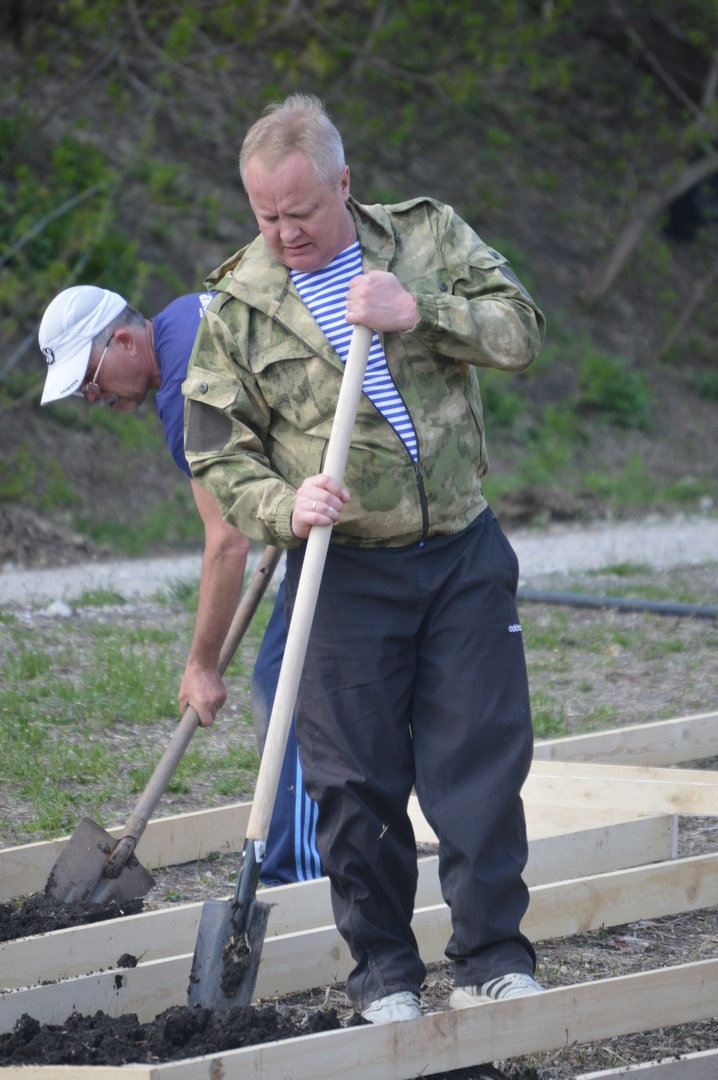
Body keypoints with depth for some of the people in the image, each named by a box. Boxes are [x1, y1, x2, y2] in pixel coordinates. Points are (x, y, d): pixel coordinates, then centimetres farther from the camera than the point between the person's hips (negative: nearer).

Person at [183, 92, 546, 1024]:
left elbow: (521, 329, -3)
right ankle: (384, 972, 13)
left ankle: (493, 961, 7)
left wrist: (418, 311, -17)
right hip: (343, 572, -1)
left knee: (483, 756, -2)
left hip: (464, 554, 1)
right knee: (358, 780, 0)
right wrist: (282, 507, -19)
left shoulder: (429, 237, 3)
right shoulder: (239, 306, 0)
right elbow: (216, 451, 0)